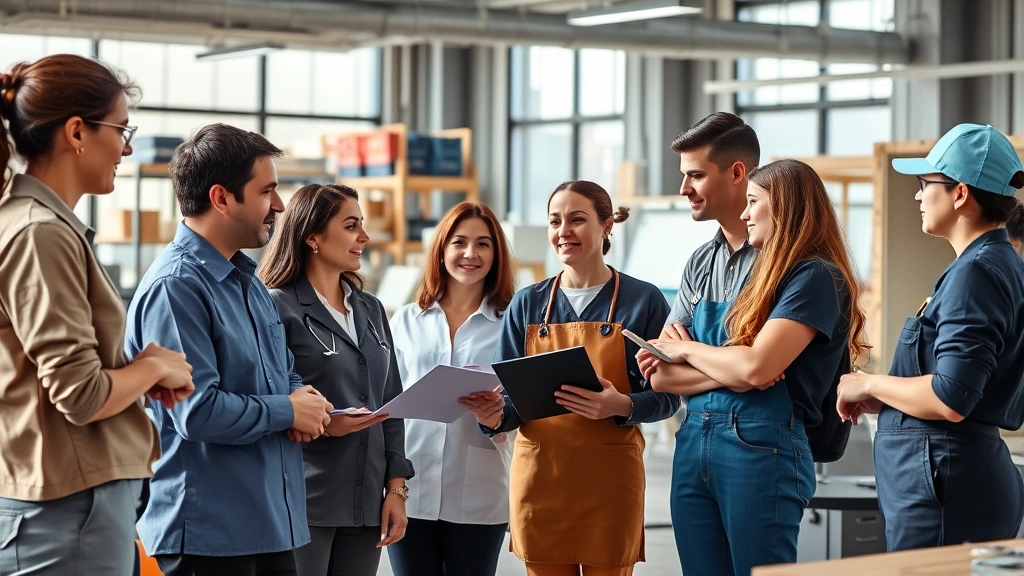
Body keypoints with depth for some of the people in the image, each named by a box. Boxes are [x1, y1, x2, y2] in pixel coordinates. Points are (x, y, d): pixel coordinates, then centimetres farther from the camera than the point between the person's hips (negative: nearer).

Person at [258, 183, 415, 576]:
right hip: (304, 501, -6)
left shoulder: (370, 310, 16)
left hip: (366, 503, 6)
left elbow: (392, 405, 15)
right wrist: (320, 425, -22)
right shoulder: (279, 307, -5)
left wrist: (396, 487, 8)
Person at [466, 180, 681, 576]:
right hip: (539, 474, 2)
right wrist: (495, 416, -15)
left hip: (609, 477, -2)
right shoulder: (527, 304, 7)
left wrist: (621, 406, -22)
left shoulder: (643, 300, -1)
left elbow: (666, 397, -3)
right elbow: (509, 394, 8)